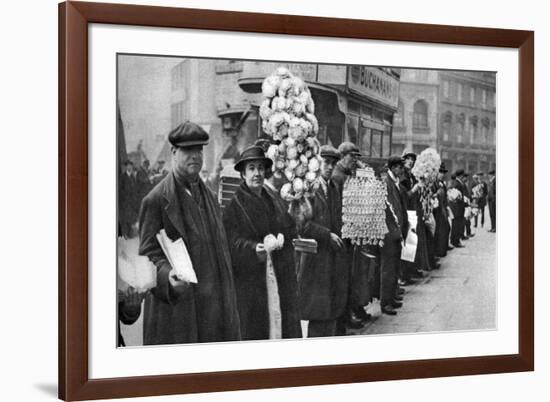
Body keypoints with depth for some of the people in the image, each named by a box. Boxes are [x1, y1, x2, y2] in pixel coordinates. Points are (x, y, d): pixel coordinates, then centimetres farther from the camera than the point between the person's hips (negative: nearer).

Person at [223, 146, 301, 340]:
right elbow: (233, 242, -12)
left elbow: (291, 229, 8)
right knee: (254, 329, -6)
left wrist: (281, 238, -14)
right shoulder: (234, 205, -3)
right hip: (250, 278, -5)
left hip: (280, 277, 5)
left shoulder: (273, 202, 15)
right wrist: (254, 248, -30)